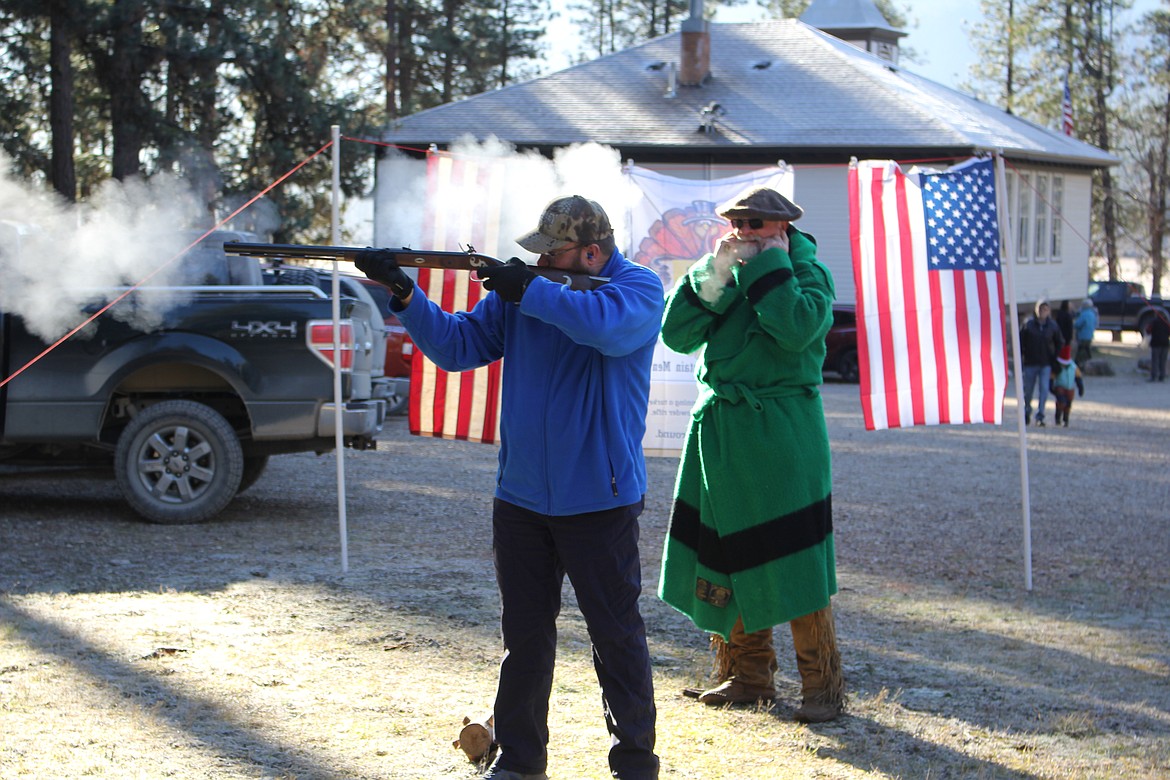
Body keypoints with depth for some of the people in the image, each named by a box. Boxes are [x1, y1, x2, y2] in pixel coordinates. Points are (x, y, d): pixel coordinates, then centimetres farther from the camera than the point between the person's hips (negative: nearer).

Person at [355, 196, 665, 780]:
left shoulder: (639, 289, -8)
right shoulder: (516, 291, 7)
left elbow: (607, 326, -30)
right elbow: (457, 346, 5)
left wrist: (529, 289, -23)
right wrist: (405, 295, -9)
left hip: (599, 501, -5)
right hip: (521, 497, 5)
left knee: (616, 633, 3)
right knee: (524, 634, 11)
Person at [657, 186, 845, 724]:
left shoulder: (808, 275, -4)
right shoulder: (720, 272, 11)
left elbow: (797, 329, -25)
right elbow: (678, 335, -1)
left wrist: (770, 264, -16)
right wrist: (715, 276, -11)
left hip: (780, 435, -6)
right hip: (719, 431, 6)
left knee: (792, 561, -6)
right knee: (726, 554, 9)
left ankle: (822, 685, 2)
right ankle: (748, 674, 22)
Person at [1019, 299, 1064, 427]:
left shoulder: (1052, 326, 0)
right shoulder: (1028, 324, -5)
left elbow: (1059, 343, 13)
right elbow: (1020, 341, 1)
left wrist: (1054, 357, 5)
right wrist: (1021, 356, -5)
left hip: (1046, 364, 0)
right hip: (1030, 363, 0)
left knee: (1044, 390, -9)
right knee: (1028, 390, 9)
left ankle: (1040, 416, -6)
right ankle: (1027, 413, 32)